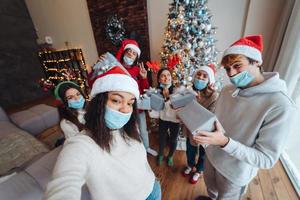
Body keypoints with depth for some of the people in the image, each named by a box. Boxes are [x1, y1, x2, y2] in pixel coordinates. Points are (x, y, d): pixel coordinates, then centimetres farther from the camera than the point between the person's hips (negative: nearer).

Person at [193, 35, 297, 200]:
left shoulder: (280, 106, -29)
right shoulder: (226, 90, -10)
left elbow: (267, 160, -26)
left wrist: (225, 142, -39)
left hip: (235, 171, -5)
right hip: (212, 156, 6)